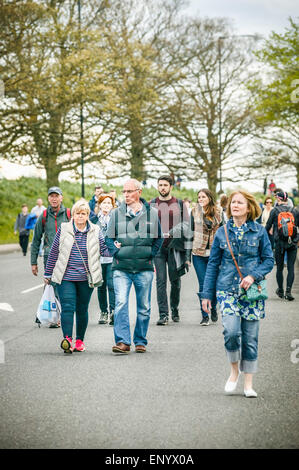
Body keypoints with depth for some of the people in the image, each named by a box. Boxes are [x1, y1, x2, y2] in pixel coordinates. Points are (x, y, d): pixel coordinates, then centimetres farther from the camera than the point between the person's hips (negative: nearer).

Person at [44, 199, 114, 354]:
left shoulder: (95, 232, 5)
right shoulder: (63, 229, 2)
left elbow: (104, 250, 4)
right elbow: (54, 252, 8)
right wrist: (48, 274, 12)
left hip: (86, 279, 1)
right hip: (66, 278, -1)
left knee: (82, 310, 8)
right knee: (68, 307, -14)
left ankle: (80, 340, 21)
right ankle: (67, 339, -23)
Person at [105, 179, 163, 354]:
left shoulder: (152, 213, 4)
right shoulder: (116, 213, 5)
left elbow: (159, 238, 13)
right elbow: (109, 238, 12)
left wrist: (151, 254, 1)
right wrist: (116, 250, -5)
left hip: (145, 268, 1)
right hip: (122, 268, -1)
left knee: (144, 307, 7)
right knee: (121, 303, -14)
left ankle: (141, 341, 19)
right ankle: (123, 341, -15)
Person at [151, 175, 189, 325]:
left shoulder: (179, 204, 8)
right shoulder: (151, 205, 9)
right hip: (158, 246, 0)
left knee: (175, 279, 4)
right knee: (161, 280, -5)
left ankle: (175, 309, 21)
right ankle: (163, 314, -5)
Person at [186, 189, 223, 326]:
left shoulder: (218, 212, 4)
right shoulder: (195, 212, 3)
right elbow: (190, 233, 4)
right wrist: (188, 255, 1)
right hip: (199, 253, -1)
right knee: (203, 284, -2)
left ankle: (213, 308, 28)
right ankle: (205, 316, 5)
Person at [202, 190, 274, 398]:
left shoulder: (259, 231, 2)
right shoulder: (222, 232, 5)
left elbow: (269, 260, 5)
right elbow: (213, 264, 10)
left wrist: (253, 276, -13)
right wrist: (207, 294, 8)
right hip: (227, 289, 0)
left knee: (250, 337, 2)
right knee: (231, 331, -18)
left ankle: (248, 383, 13)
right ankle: (234, 369, 8)